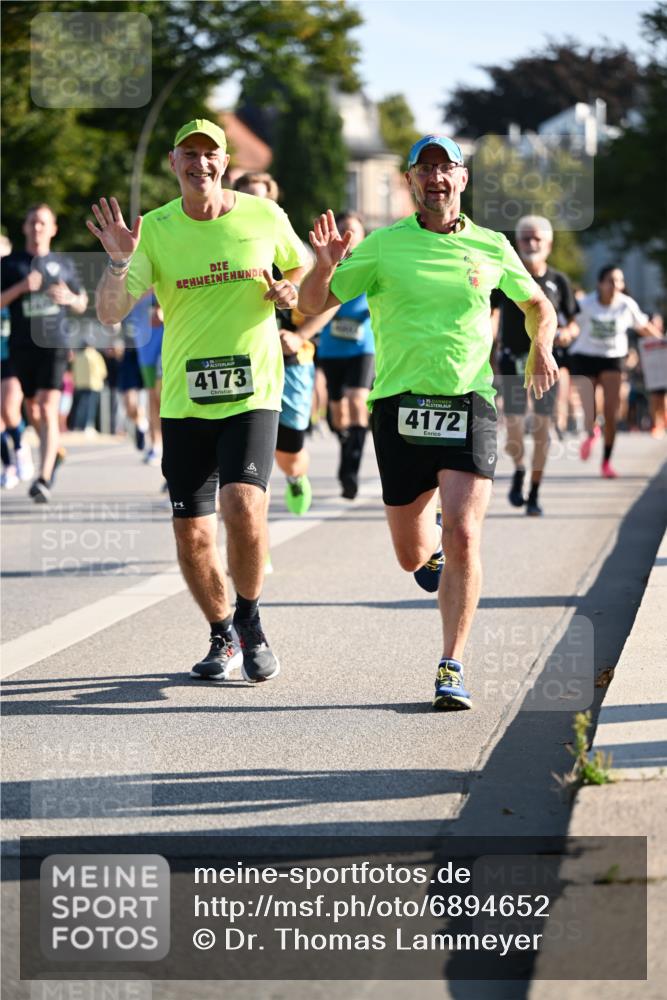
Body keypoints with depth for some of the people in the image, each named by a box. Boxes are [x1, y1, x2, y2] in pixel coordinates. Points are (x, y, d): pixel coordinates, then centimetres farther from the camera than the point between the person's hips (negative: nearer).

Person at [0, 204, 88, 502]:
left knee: (49, 410, -15)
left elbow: (82, 305, 18)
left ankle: (44, 480, -22)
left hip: (54, 345, -2)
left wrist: (70, 298, -5)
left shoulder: (64, 264, 10)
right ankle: (55, 452, 39)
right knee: (33, 410, 12)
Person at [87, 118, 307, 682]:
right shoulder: (155, 230, 0)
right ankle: (223, 636, 26)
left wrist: (290, 292, -1)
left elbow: (302, 269, 21)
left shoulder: (264, 216, 1)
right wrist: (119, 261, -24)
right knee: (193, 536, 1)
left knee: (243, 505, -23)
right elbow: (110, 314, -7)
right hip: (185, 398, 2)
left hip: (254, 392, -2)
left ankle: (250, 623, 0)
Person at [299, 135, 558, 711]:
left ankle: (452, 668, -9)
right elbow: (311, 305, 5)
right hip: (400, 405, 0)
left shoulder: (491, 247, 8)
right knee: (412, 556, 7)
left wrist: (541, 351, 7)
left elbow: (537, 304, 25)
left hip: (469, 404, 0)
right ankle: (432, 541, 46)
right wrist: (325, 267, -15)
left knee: (463, 537, -17)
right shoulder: (384, 246, 3)